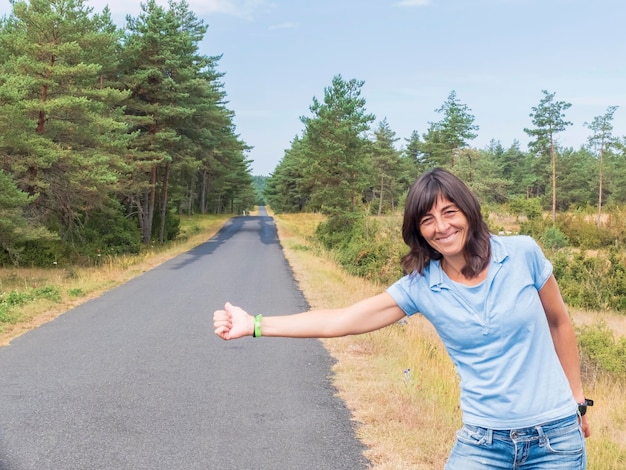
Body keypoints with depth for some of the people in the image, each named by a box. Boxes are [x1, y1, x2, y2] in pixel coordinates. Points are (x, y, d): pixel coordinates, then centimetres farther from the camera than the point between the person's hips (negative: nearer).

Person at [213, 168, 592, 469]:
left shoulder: (523, 254, -8)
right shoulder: (420, 287, -7)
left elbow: (559, 323, 7)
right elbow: (342, 321, -9)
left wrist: (577, 399, 12)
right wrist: (254, 325, -15)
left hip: (556, 436, 0)